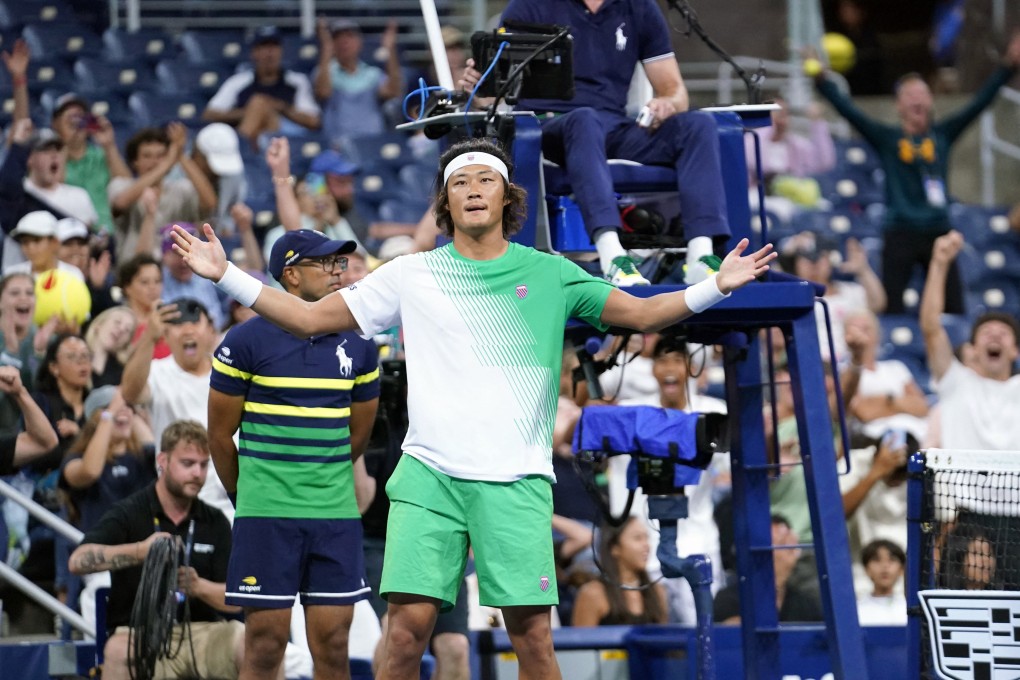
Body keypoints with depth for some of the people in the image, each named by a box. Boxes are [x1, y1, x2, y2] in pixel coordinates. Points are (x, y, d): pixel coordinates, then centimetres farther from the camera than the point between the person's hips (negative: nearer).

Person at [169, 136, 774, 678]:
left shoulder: (548, 274, 9)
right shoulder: (412, 275, 11)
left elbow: (641, 313, 7)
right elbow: (310, 318, 14)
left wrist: (715, 288, -9)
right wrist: (226, 276, 7)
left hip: (516, 479, 0)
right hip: (429, 473, 1)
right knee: (410, 622, -11)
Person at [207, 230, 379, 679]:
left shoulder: (357, 347, 7)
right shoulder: (245, 342, -5)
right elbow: (220, 433, 3)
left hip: (336, 513, 3)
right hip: (266, 518, -3)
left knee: (332, 644, 2)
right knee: (266, 643, -3)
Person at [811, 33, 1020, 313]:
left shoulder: (942, 135, 9)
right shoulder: (886, 138, 4)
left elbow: (979, 104, 7)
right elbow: (848, 111, -5)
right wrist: (821, 80, -16)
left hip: (938, 233, 2)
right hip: (900, 234, -2)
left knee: (953, 308, 1)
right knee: (891, 309, -4)